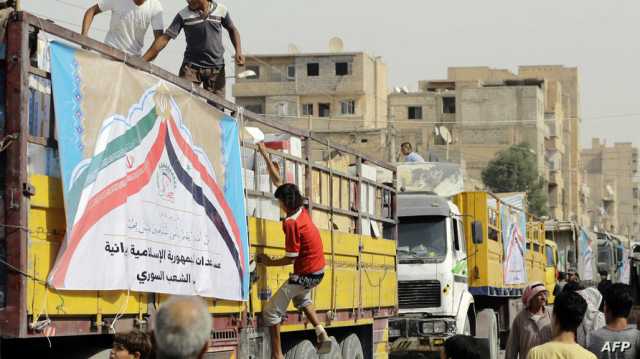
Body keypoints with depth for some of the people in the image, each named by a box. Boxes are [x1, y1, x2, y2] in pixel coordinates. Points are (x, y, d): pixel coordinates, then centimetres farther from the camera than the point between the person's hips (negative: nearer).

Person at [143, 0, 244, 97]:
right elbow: (165, 38, -8)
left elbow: (232, 30, 16)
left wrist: (238, 51, 1)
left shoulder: (221, 10, -1)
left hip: (216, 67, 1)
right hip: (191, 67, -1)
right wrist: (143, 60, -16)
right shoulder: (183, 15, -6)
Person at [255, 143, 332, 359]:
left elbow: (291, 258, -20)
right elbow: (278, 181, 9)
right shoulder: (302, 211, 0)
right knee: (302, 298, 36)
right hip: (318, 270, 9)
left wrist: (269, 263, -5)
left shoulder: (291, 223, -24)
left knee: (271, 312, -2)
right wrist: (265, 156, 14)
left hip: (305, 274, -9)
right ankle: (321, 334, 17)